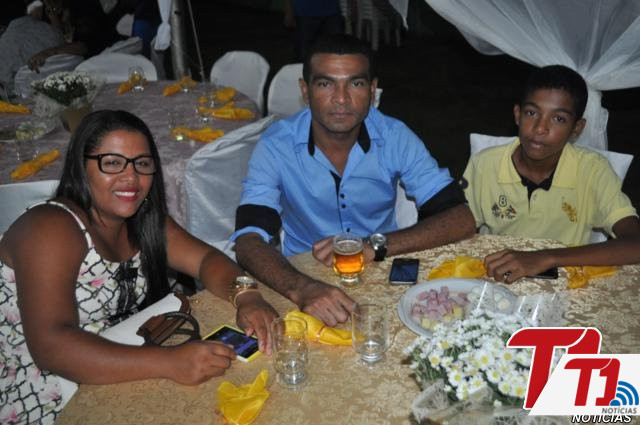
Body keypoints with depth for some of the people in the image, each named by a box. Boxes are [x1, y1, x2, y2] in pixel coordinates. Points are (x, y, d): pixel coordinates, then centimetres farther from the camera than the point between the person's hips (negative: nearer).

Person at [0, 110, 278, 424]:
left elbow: (206, 258, -5)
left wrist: (245, 296, -27)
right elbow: (50, 345, -31)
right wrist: (170, 363, -40)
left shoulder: (143, 222, 2)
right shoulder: (50, 230, -22)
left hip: (116, 383, 7)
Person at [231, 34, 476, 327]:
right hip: (306, 278, -1)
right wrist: (301, 289, -42)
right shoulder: (276, 146, -15)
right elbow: (249, 240, -22)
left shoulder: (395, 138, -11)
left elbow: (461, 219, -14)